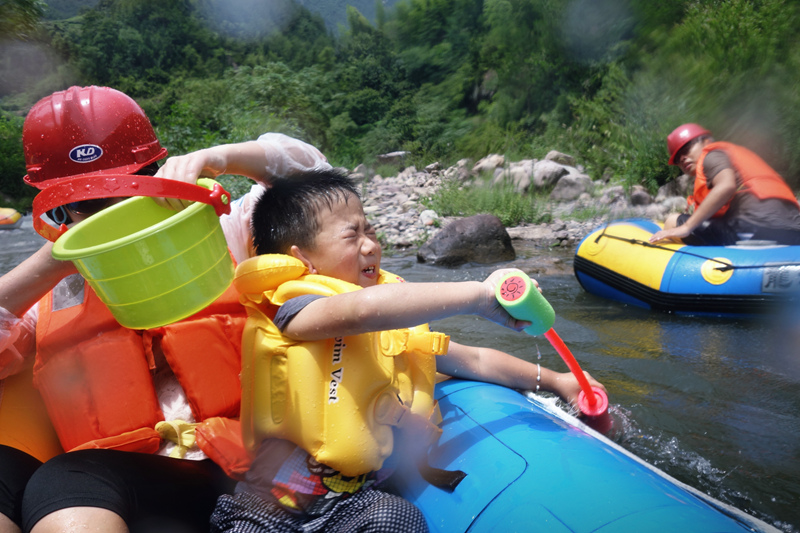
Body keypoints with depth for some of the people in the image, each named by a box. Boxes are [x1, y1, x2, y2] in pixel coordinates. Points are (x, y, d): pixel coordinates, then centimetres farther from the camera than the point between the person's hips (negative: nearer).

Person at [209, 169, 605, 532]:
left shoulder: (393, 321, 14)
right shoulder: (289, 303, -11)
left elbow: (470, 359, 20)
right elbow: (362, 308, -34)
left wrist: (553, 380, 15)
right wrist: (479, 296, -31)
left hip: (353, 500, 5)